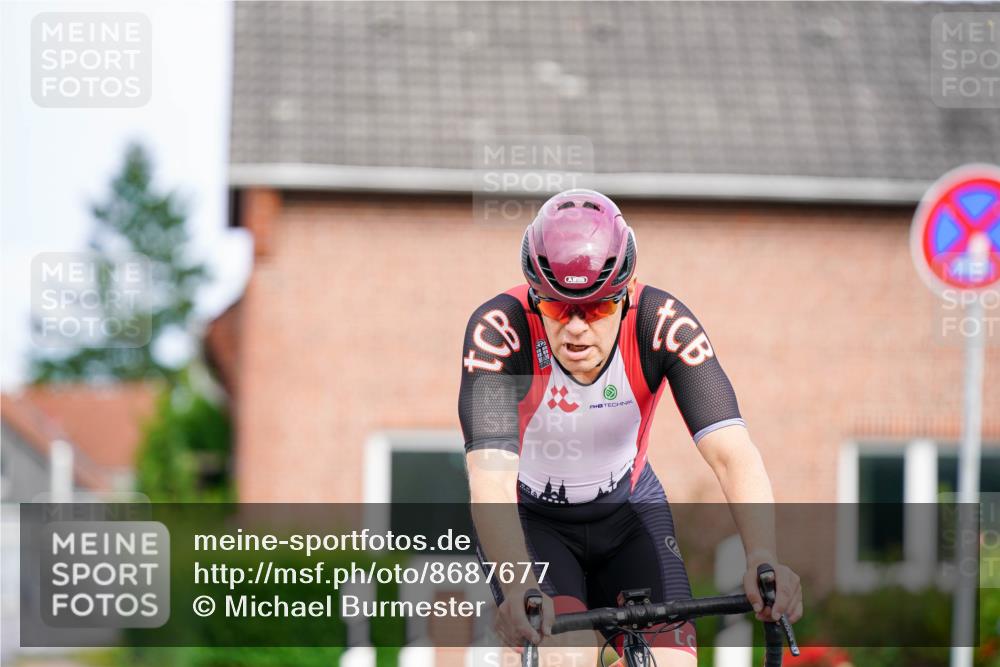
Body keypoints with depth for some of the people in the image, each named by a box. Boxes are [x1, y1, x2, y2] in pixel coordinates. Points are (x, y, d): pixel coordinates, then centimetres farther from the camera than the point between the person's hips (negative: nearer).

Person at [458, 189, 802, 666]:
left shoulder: (661, 323, -26)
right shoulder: (500, 329, -31)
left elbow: (732, 453, -34)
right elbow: (490, 476, -42)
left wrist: (762, 559, -51)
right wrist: (520, 589, -58)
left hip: (628, 510, 2)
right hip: (528, 518, -2)